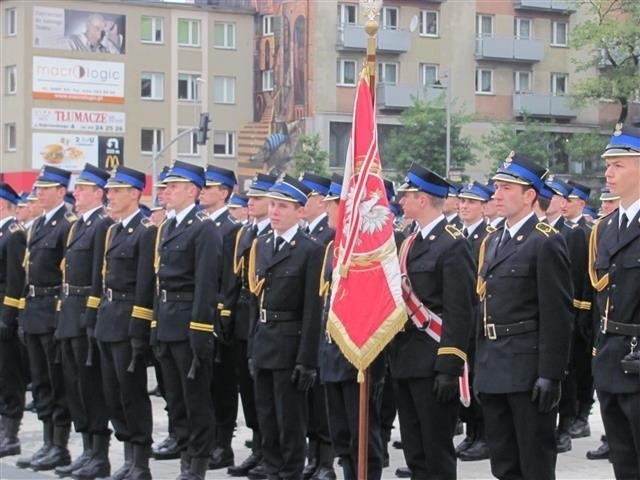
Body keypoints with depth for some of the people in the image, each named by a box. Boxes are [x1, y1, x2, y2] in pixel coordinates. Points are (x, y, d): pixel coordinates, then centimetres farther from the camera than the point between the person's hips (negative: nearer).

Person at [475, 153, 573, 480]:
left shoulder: (546, 242, -11)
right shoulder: (492, 242, 14)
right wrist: (480, 366, 15)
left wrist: (550, 375, -18)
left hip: (527, 368, -8)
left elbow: (557, 315, -15)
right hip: (493, 369, 8)